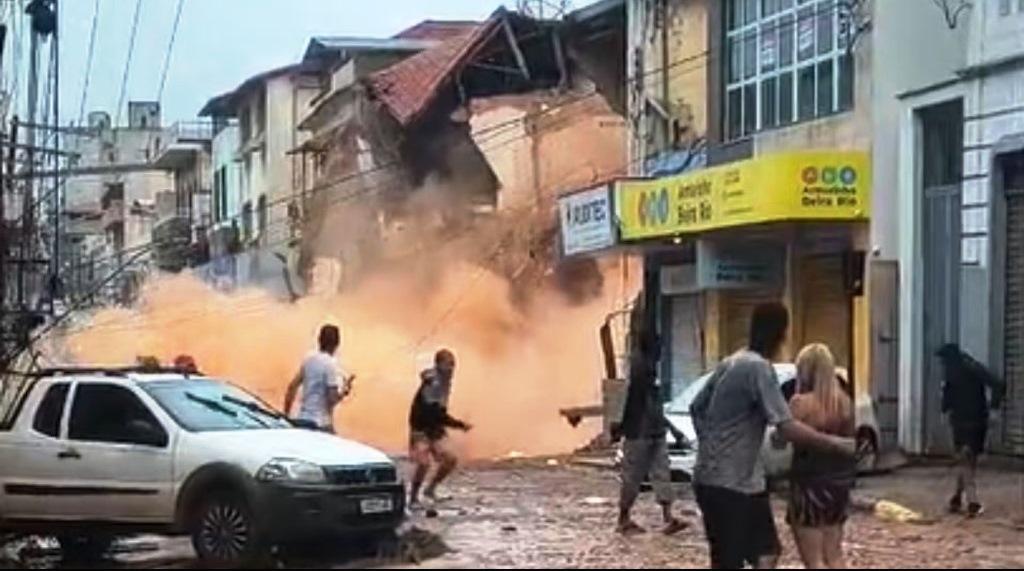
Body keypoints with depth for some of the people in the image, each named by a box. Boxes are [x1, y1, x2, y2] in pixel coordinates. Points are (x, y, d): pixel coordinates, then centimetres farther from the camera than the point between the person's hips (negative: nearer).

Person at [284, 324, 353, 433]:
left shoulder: (309, 358, 7)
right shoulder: (330, 364, -13)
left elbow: (292, 388, 11)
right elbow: (333, 398, -17)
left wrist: (286, 415, 19)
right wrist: (345, 390, 2)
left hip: (302, 419, 7)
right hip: (321, 423, -7)